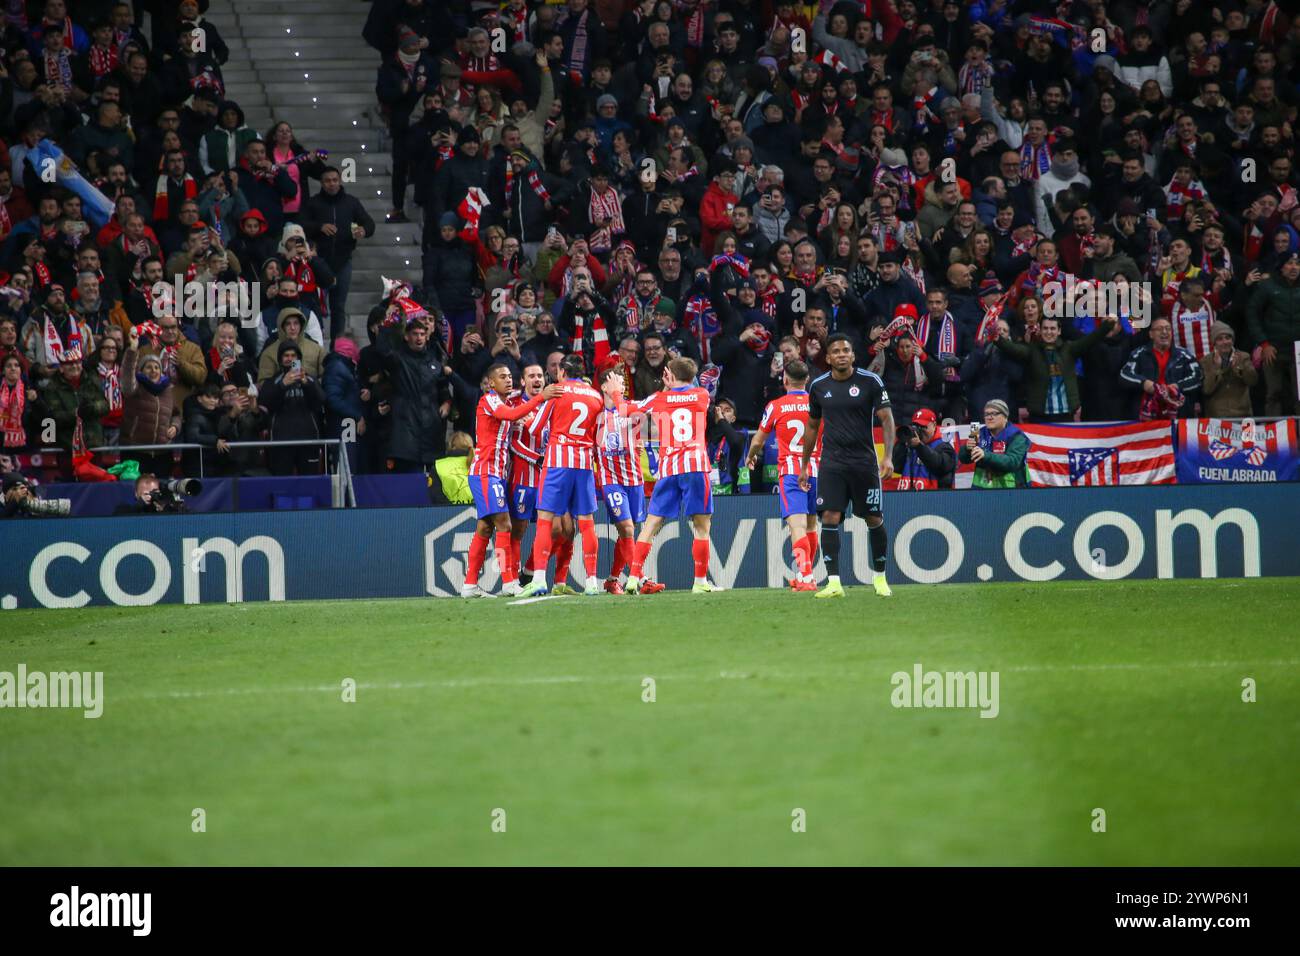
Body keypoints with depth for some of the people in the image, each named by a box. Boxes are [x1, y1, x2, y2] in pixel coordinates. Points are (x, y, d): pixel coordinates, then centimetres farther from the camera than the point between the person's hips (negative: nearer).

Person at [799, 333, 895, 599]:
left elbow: (886, 419, -4)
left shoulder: (870, 382, -4)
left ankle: (879, 577, 22)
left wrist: (888, 456, -15)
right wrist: (804, 465, 17)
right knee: (829, 518, -11)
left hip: (864, 462, -2)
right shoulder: (818, 386, 5)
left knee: (875, 520, 4)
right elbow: (813, 426, 17)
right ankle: (833, 583, -11)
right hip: (831, 462, 2)